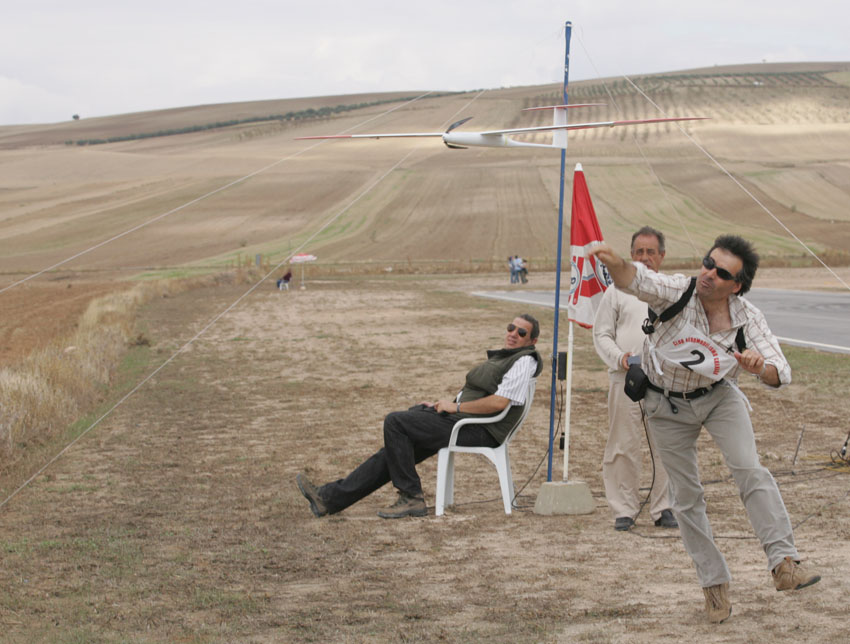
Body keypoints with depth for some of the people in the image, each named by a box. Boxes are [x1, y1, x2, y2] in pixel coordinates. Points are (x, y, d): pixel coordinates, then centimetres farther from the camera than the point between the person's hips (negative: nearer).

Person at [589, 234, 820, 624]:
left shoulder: (747, 319, -19)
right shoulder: (677, 292, -25)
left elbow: (780, 373, -19)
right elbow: (638, 280, -44)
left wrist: (760, 367, -42)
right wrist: (615, 263, -66)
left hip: (718, 396, 0)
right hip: (667, 404, 0)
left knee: (750, 470, -21)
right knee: (685, 496, 4)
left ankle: (784, 562, -22)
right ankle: (713, 582, 16)